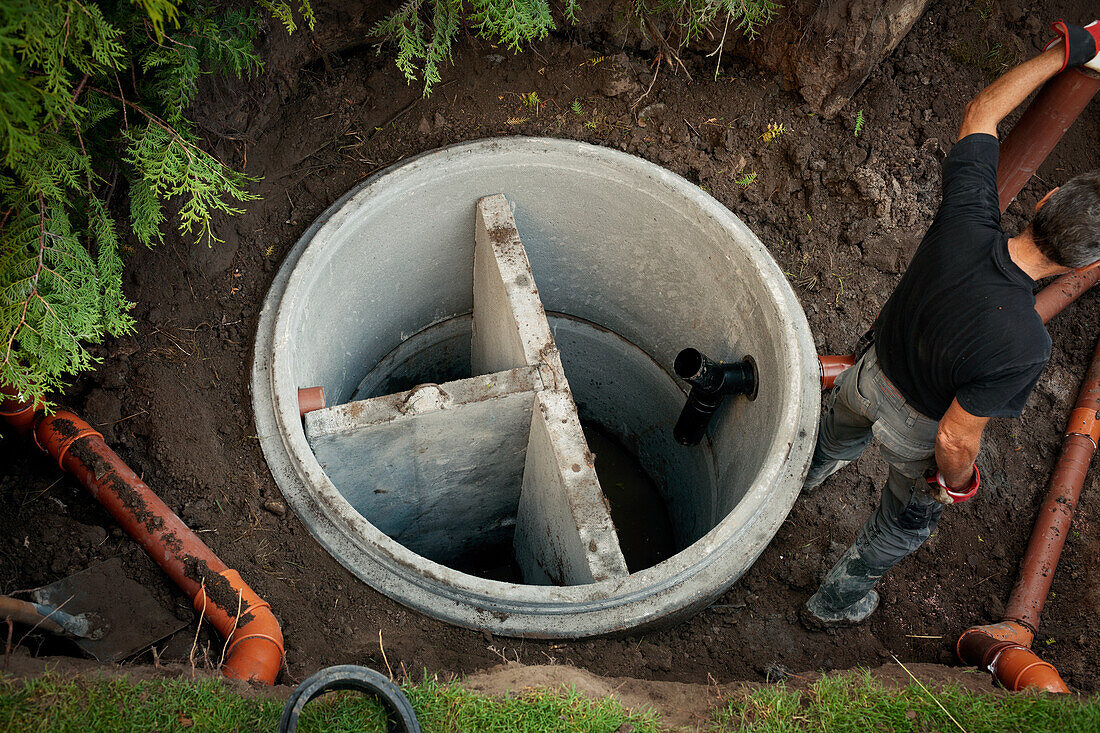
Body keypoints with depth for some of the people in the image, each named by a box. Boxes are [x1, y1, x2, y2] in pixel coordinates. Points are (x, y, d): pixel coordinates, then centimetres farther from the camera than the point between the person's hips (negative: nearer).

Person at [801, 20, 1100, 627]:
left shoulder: (965, 219, -33)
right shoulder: (1021, 345, -44)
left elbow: (980, 113, -14)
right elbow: (954, 439, -30)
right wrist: (958, 481, -7)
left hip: (873, 370, 5)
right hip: (921, 427, -4)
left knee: (841, 428, 40)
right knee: (907, 519, 28)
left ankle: (803, 473, 75)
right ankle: (834, 601, 52)